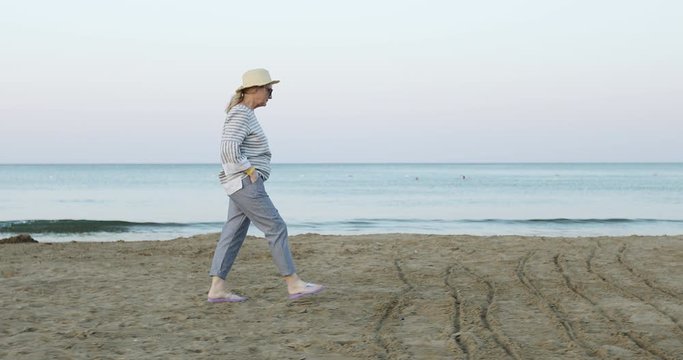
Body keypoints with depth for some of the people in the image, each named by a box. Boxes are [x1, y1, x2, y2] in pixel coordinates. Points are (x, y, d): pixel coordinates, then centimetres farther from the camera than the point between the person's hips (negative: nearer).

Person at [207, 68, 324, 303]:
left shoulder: (245, 114, 17)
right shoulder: (241, 114, -14)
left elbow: (230, 147, 29)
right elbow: (229, 148, -26)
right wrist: (249, 170, -18)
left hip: (242, 185, 10)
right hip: (246, 184, -10)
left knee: (233, 233, 7)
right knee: (276, 228, -6)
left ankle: (217, 288, 6)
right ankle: (294, 284, -3)